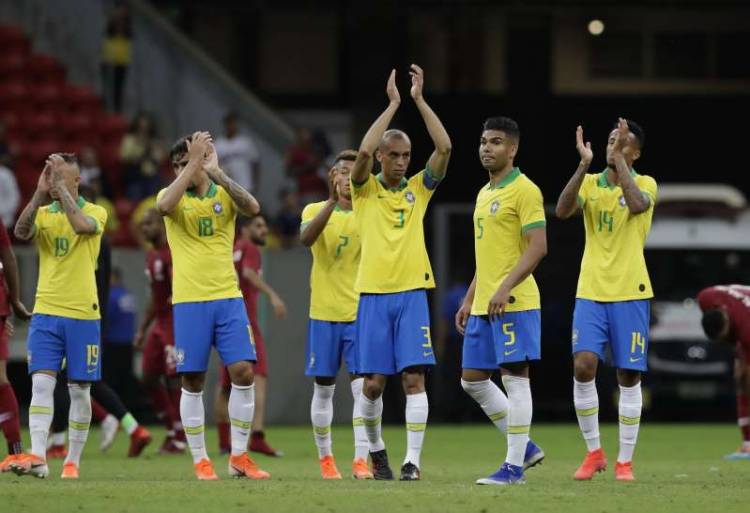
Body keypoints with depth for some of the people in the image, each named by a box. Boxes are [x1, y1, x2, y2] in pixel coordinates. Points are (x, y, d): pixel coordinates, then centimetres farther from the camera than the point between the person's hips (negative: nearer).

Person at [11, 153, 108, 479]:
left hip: (83, 314, -2)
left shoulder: (96, 212, 1)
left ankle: (73, 461, 11)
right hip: (45, 312, 2)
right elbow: (21, 232, -13)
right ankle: (37, 457, -20)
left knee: (79, 389, 3)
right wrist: (40, 193, -23)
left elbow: (82, 225, -23)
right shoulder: (43, 213, 8)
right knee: (41, 384, -11)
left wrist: (60, 188, -21)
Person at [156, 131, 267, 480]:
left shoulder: (224, 194, 5)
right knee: (193, 382, 0)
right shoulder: (172, 195, 2)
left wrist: (216, 172, -21)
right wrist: (194, 165, -23)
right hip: (189, 300, -1)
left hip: (228, 297, 1)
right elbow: (164, 206, -23)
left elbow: (253, 207, -16)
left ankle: (239, 457, 3)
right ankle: (200, 461, 8)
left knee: (243, 372, -7)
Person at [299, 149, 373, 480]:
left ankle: (361, 459, -12)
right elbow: (306, 238, -19)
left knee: (362, 386, -10)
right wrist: (332, 202, -30)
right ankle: (325, 457, 20)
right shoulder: (316, 210, 2)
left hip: (360, 312, 0)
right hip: (324, 312, 0)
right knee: (323, 388, 7)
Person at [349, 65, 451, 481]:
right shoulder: (366, 190, 4)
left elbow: (444, 147, -4)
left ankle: (413, 459, -9)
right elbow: (363, 150, -15)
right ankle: (375, 448, 22)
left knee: (414, 377, -9)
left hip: (412, 293, 1)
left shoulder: (419, 189, 9)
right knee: (374, 382, 0)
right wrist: (393, 104, -11)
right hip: (373, 294, -1)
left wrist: (419, 100, -4)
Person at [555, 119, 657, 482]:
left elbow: (637, 204, -23)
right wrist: (584, 164, -20)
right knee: (583, 367, -12)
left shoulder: (645, 184, 0)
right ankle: (593, 452, 4)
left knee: (628, 377, 1)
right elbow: (562, 210, -12)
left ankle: (624, 461, 10)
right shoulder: (590, 183, 6)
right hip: (591, 292, 2)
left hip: (630, 294, -2)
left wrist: (619, 159, -20)